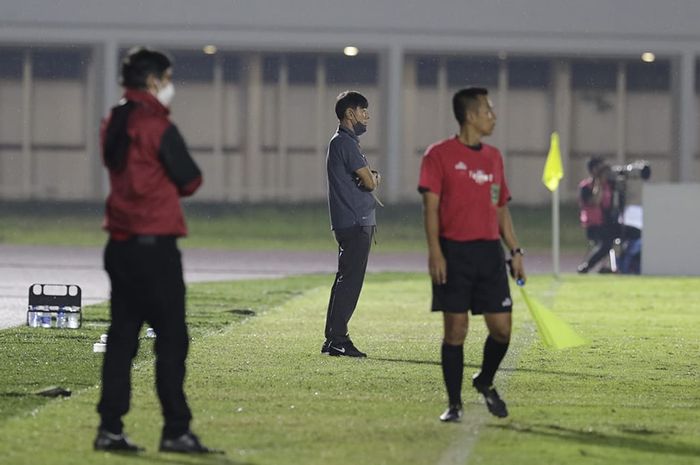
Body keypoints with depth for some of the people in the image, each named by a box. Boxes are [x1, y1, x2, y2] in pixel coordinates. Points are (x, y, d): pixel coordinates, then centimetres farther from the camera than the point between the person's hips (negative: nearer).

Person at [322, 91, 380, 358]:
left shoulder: (345, 142, 21)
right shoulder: (345, 142, -13)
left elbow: (369, 180, 20)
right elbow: (369, 182, -15)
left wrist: (371, 177, -2)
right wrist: (372, 178, 7)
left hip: (355, 223, 10)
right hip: (355, 223, -10)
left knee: (346, 281, 12)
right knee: (350, 280, -10)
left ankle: (334, 339, 15)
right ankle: (336, 339, -10)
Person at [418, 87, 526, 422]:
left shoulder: (493, 157, 15)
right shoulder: (439, 155, -3)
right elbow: (430, 206, -7)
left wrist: (515, 251, 13)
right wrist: (435, 252, -16)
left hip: (490, 252, 5)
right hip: (454, 253, -5)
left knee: (501, 328, -1)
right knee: (455, 329, -3)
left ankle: (485, 382, 25)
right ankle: (454, 403, 7)